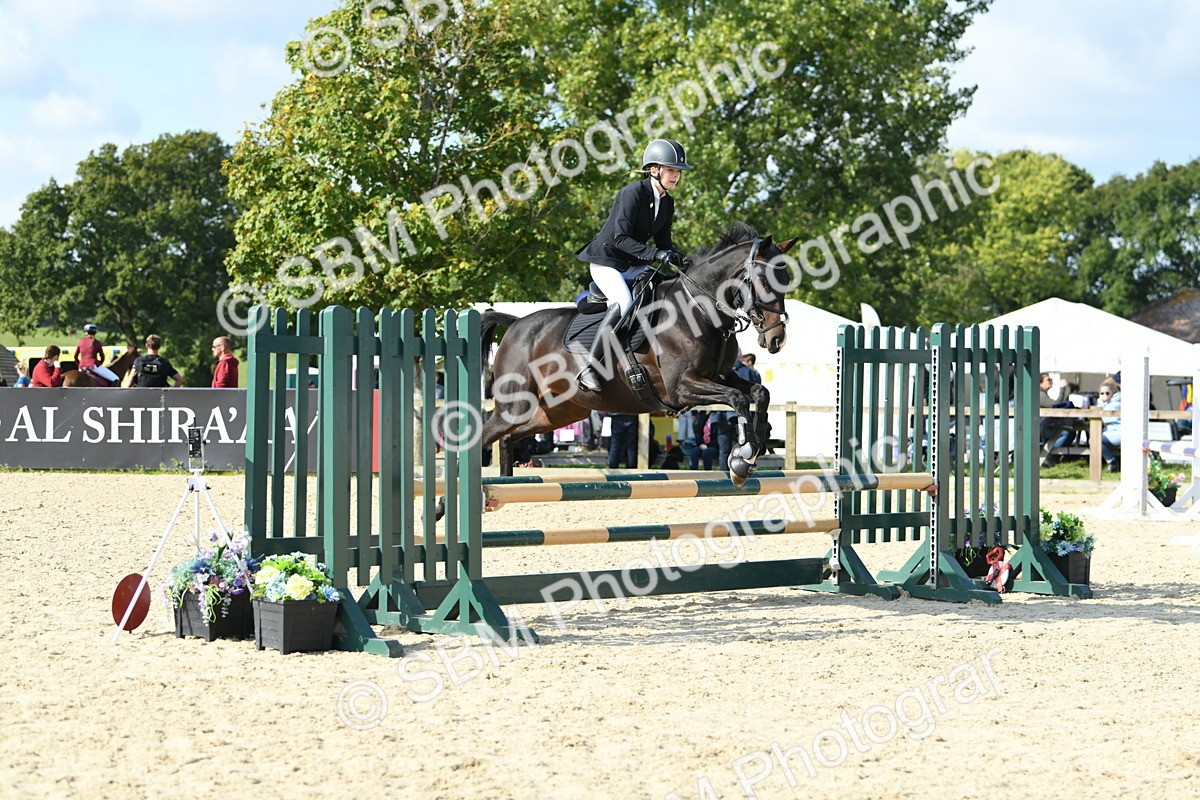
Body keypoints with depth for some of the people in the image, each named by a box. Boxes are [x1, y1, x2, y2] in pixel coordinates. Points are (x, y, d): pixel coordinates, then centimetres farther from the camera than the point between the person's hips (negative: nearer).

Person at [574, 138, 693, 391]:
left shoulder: (667, 202, 7)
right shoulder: (633, 193, -18)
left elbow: (663, 242, 11)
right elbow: (620, 237, -25)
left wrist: (680, 259, -11)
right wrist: (656, 254, -34)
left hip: (633, 266, 8)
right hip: (606, 261, -8)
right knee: (624, 303, -32)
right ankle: (590, 368, -32)